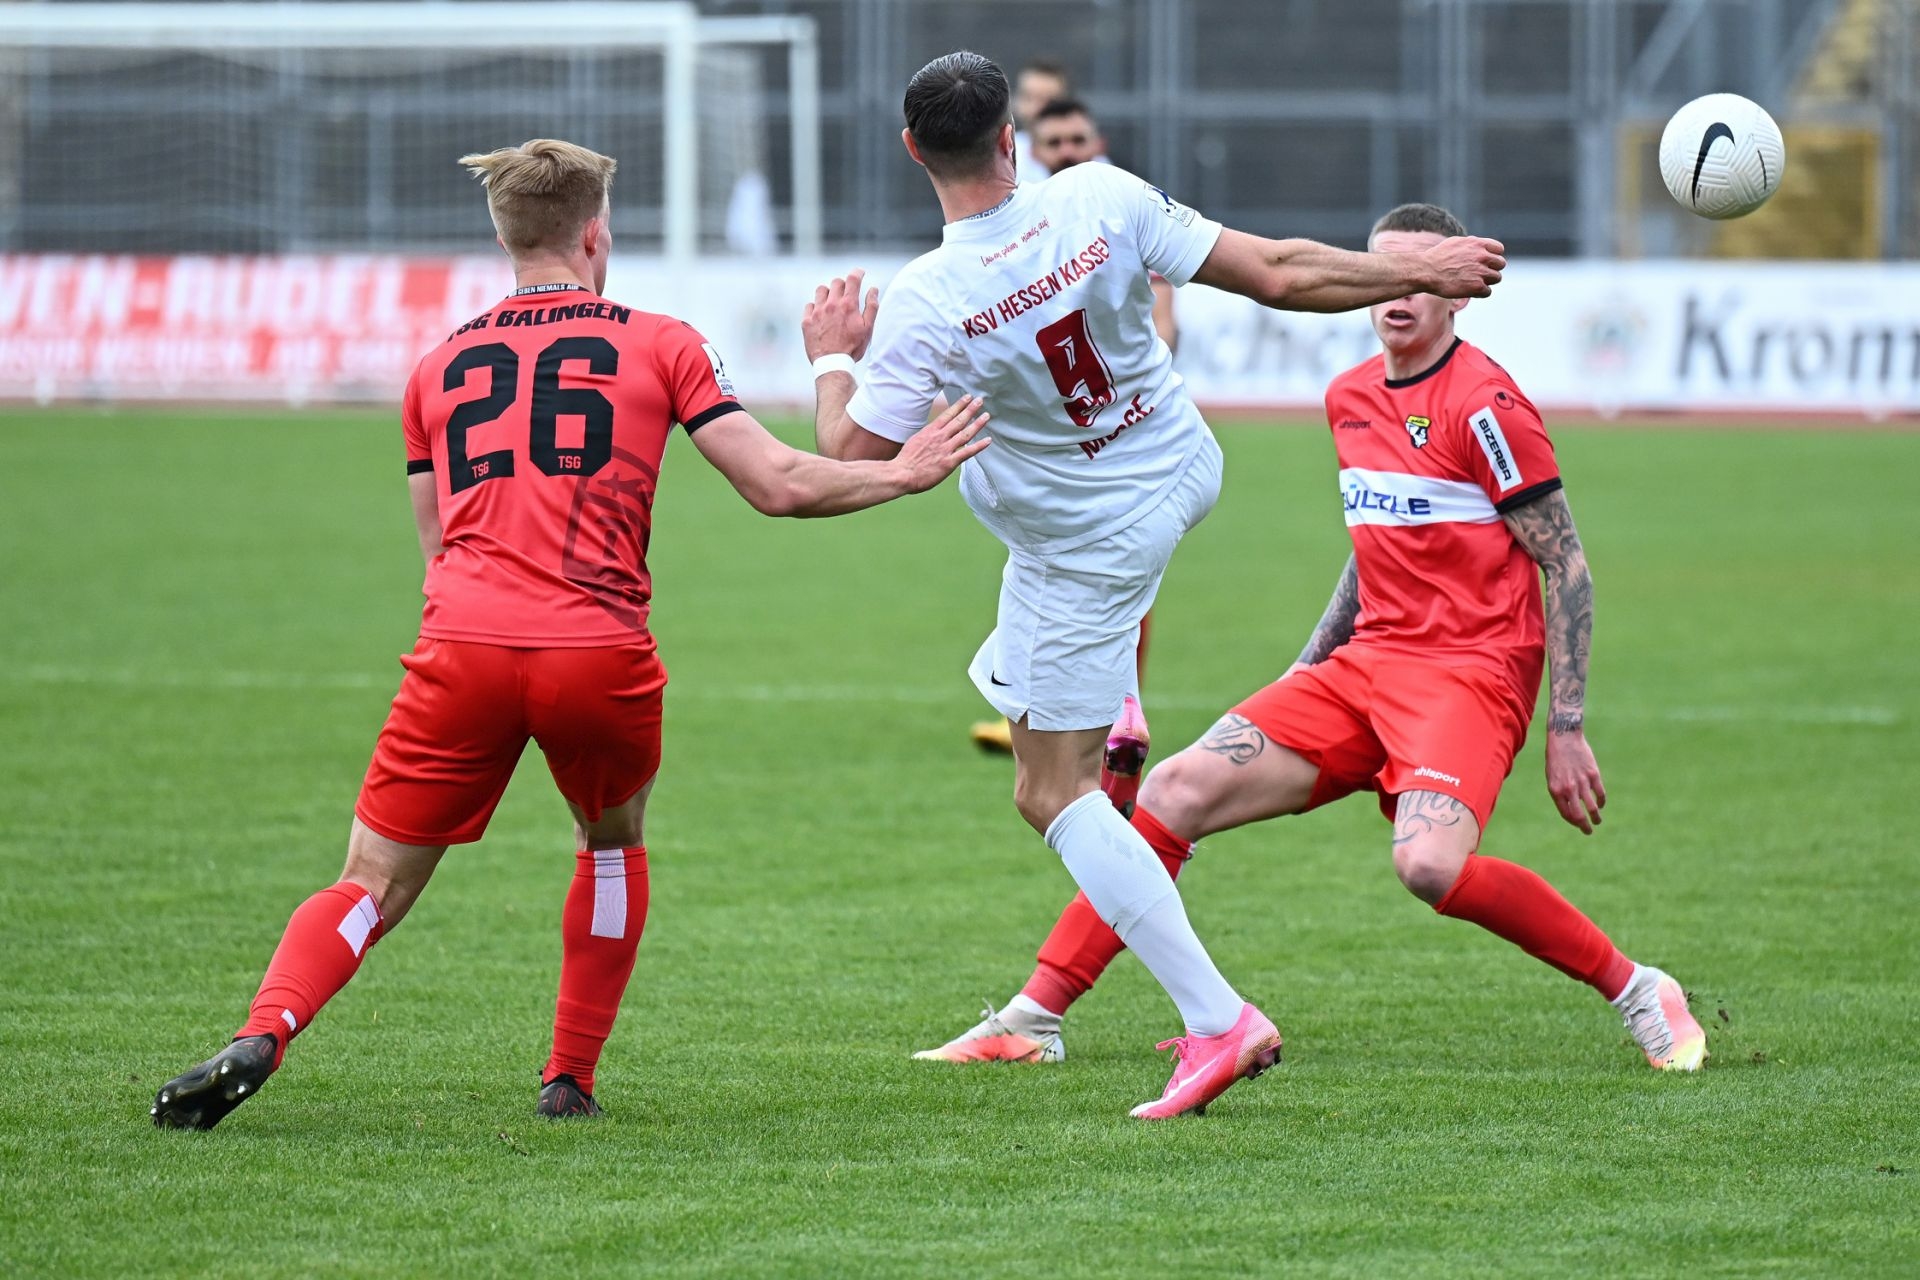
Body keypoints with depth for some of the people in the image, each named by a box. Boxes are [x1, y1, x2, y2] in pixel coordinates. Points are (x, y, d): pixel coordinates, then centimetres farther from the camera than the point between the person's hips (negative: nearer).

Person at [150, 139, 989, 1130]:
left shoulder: (438, 367, 20)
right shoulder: (659, 345, 11)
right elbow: (777, 485, 7)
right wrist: (905, 472, 18)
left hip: (464, 643, 1)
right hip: (600, 655, -1)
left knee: (374, 888, 4)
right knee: (612, 843, 28)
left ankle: (260, 1038, -22)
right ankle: (570, 1080, 25)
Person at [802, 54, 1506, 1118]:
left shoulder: (924, 304, -30)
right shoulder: (1101, 201, -21)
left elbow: (851, 462, -21)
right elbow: (1278, 276, -16)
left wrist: (832, 360, -1)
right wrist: (1418, 272, -2)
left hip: (1087, 544, -6)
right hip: (1183, 468, 6)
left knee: (1052, 793, 5)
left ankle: (1215, 1021, -4)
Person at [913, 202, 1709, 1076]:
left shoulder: (1482, 404, -11)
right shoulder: (1350, 397, 12)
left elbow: (1567, 566, -10)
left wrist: (1568, 728, -13)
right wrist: (1309, 663, 22)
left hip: (1470, 671, -7)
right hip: (1366, 665, 7)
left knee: (1431, 864, -32)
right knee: (1175, 791, -4)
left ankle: (1636, 991, -14)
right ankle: (1033, 1020, 2)